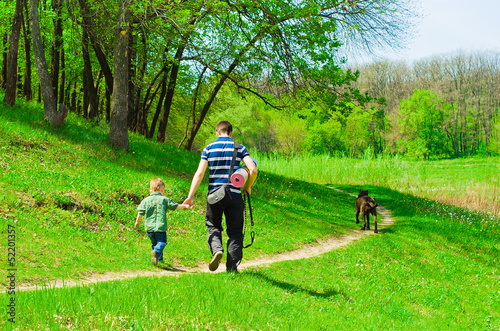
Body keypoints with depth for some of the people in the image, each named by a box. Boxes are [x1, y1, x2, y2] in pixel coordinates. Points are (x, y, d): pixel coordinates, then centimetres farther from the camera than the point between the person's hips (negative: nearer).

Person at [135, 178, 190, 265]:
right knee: (161, 242, -1)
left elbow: (140, 213, 5)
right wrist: (184, 206, 26)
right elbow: (175, 206, 9)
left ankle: (159, 258, 15)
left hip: (149, 227, 3)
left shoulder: (146, 200, 5)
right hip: (160, 227, -3)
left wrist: (137, 222, 21)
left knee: (154, 242, 18)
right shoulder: (164, 199, 1)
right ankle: (157, 251, -29)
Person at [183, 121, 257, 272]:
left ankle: (217, 250, -11)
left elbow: (199, 173, -5)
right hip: (234, 195, 0)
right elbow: (253, 170, -8)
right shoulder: (239, 148, 2)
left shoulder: (209, 148, 2)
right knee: (235, 231, 8)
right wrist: (247, 187, 9)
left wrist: (191, 196, -2)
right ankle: (232, 267, 7)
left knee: (213, 226, 17)